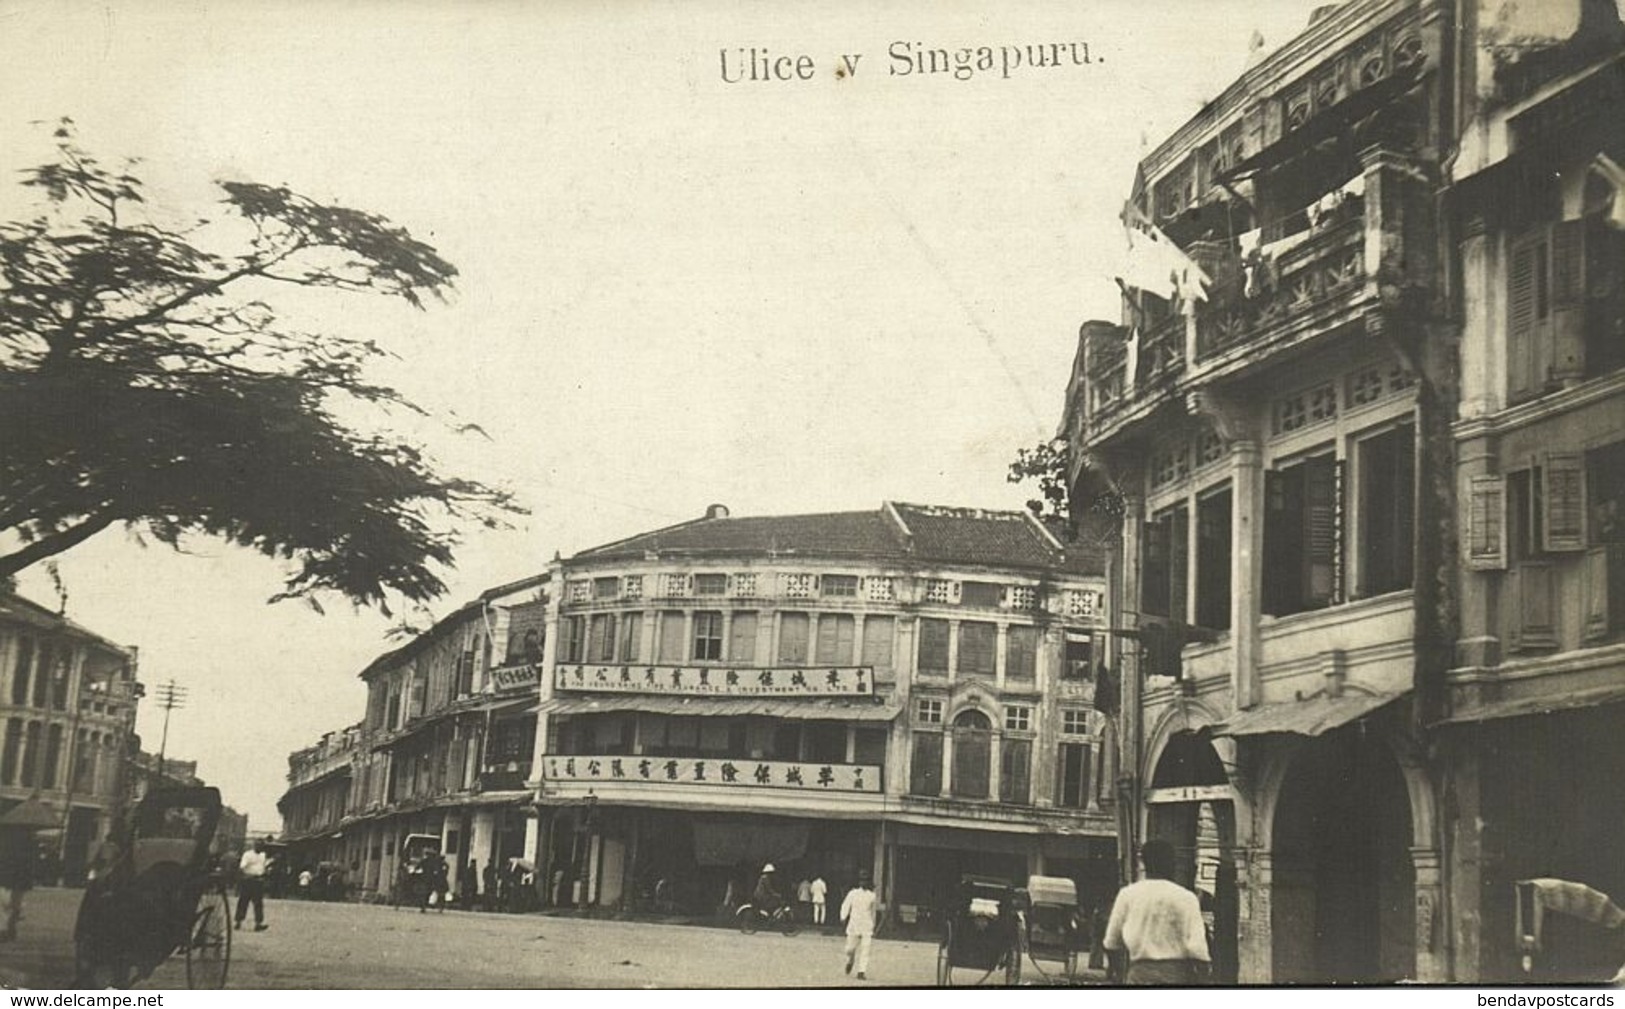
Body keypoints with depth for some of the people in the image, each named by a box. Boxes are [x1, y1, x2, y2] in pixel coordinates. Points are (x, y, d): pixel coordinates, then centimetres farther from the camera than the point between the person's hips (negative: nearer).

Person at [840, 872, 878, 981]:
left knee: (865, 949, -10)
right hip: (854, 926, -1)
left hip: (867, 927, 1)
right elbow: (845, 906, 2)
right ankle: (850, 961, 36)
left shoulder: (872, 895, 6)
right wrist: (843, 917, -13)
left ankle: (862, 972, -8)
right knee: (850, 948, 3)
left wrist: (873, 925, 24)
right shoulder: (852, 894, 1)